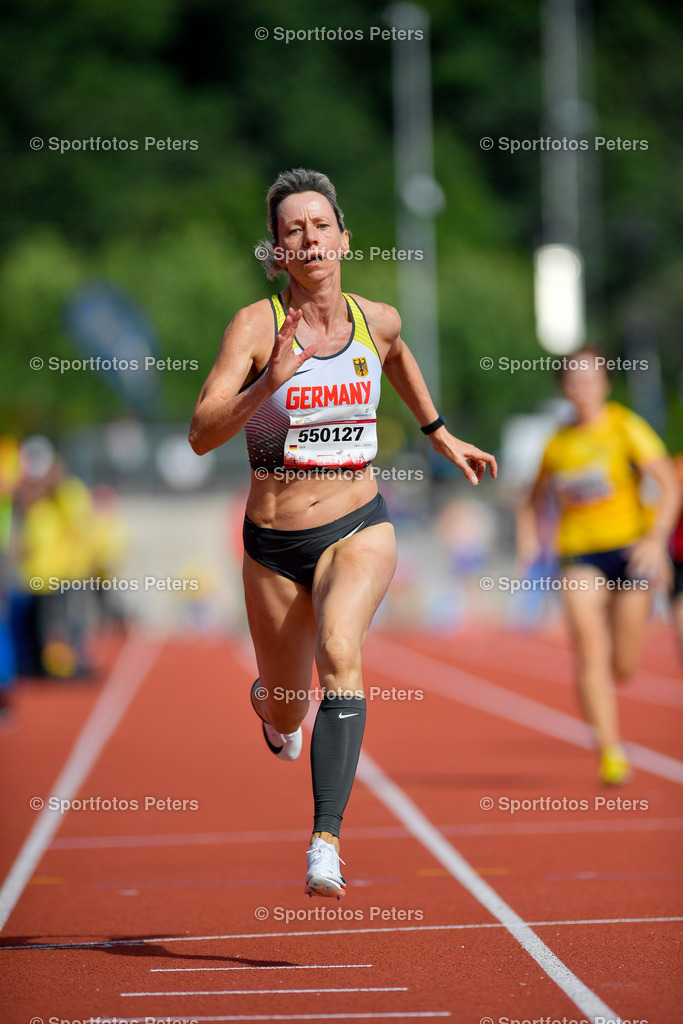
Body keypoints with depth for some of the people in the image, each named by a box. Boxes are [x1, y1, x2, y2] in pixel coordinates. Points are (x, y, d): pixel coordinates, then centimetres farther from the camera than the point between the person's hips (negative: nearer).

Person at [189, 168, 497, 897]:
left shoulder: (377, 320, -1)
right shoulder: (256, 325, -11)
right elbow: (201, 434, -20)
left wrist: (440, 435, 27)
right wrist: (272, 382, -34)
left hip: (359, 529, 0)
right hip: (273, 543, 0)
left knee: (340, 651, -31)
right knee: (286, 711, 15)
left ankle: (326, 843, -37)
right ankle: (270, 702, 57)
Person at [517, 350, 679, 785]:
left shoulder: (626, 427, -1)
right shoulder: (558, 443, 8)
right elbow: (536, 500, 24)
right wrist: (528, 536, 5)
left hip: (630, 549, -1)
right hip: (579, 554, 1)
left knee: (622, 666, 2)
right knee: (590, 647, -20)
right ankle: (611, 751, -22)